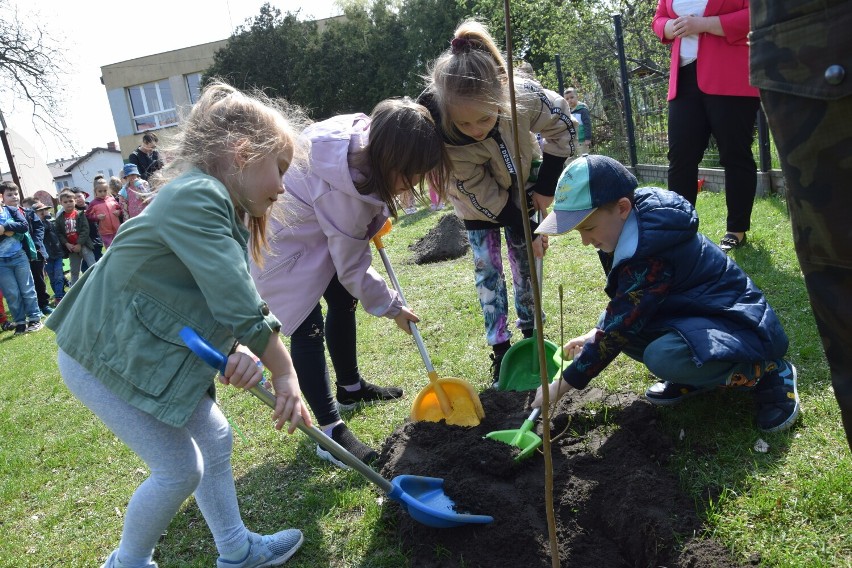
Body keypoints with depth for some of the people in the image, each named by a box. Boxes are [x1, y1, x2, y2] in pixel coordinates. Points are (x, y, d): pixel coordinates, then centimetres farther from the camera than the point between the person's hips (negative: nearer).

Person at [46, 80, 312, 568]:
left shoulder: (227, 213, 5)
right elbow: (240, 305, -31)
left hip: (149, 354, 9)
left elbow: (225, 306, -1)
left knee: (215, 437, 14)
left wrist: (240, 352, -21)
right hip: (103, 358, -9)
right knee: (181, 469, -1)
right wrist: (286, 376, -22)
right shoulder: (195, 196, -27)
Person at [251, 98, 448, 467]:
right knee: (308, 327, -12)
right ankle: (331, 432, -6)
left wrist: (372, 224, -1)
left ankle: (350, 388, 34)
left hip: (312, 226, 9)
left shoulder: (367, 133, -19)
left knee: (343, 301, 15)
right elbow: (352, 269, -24)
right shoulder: (342, 194, -38)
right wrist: (392, 308, -10)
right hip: (281, 242, -9)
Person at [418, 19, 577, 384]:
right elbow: (484, 196, -26)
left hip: (521, 186, 2)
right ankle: (500, 347, 9)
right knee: (487, 268, -2)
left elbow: (562, 127, -14)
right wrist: (526, 233, -19)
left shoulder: (525, 96, -38)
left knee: (526, 262, 8)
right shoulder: (443, 137, -39)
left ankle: (530, 331, 25)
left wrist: (547, 187, -14)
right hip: (479, 203, -1)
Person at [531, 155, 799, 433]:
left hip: (739, 325, -9)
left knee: (663, 357, -36)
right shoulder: (637, 221, -3)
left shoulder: (650, 257, -31)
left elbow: (617, 331, -26)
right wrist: (594, 334, 1)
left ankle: (767, 372, -10)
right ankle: (697, 377, 7)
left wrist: (561, 386, -17)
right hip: (695, 313, 9)